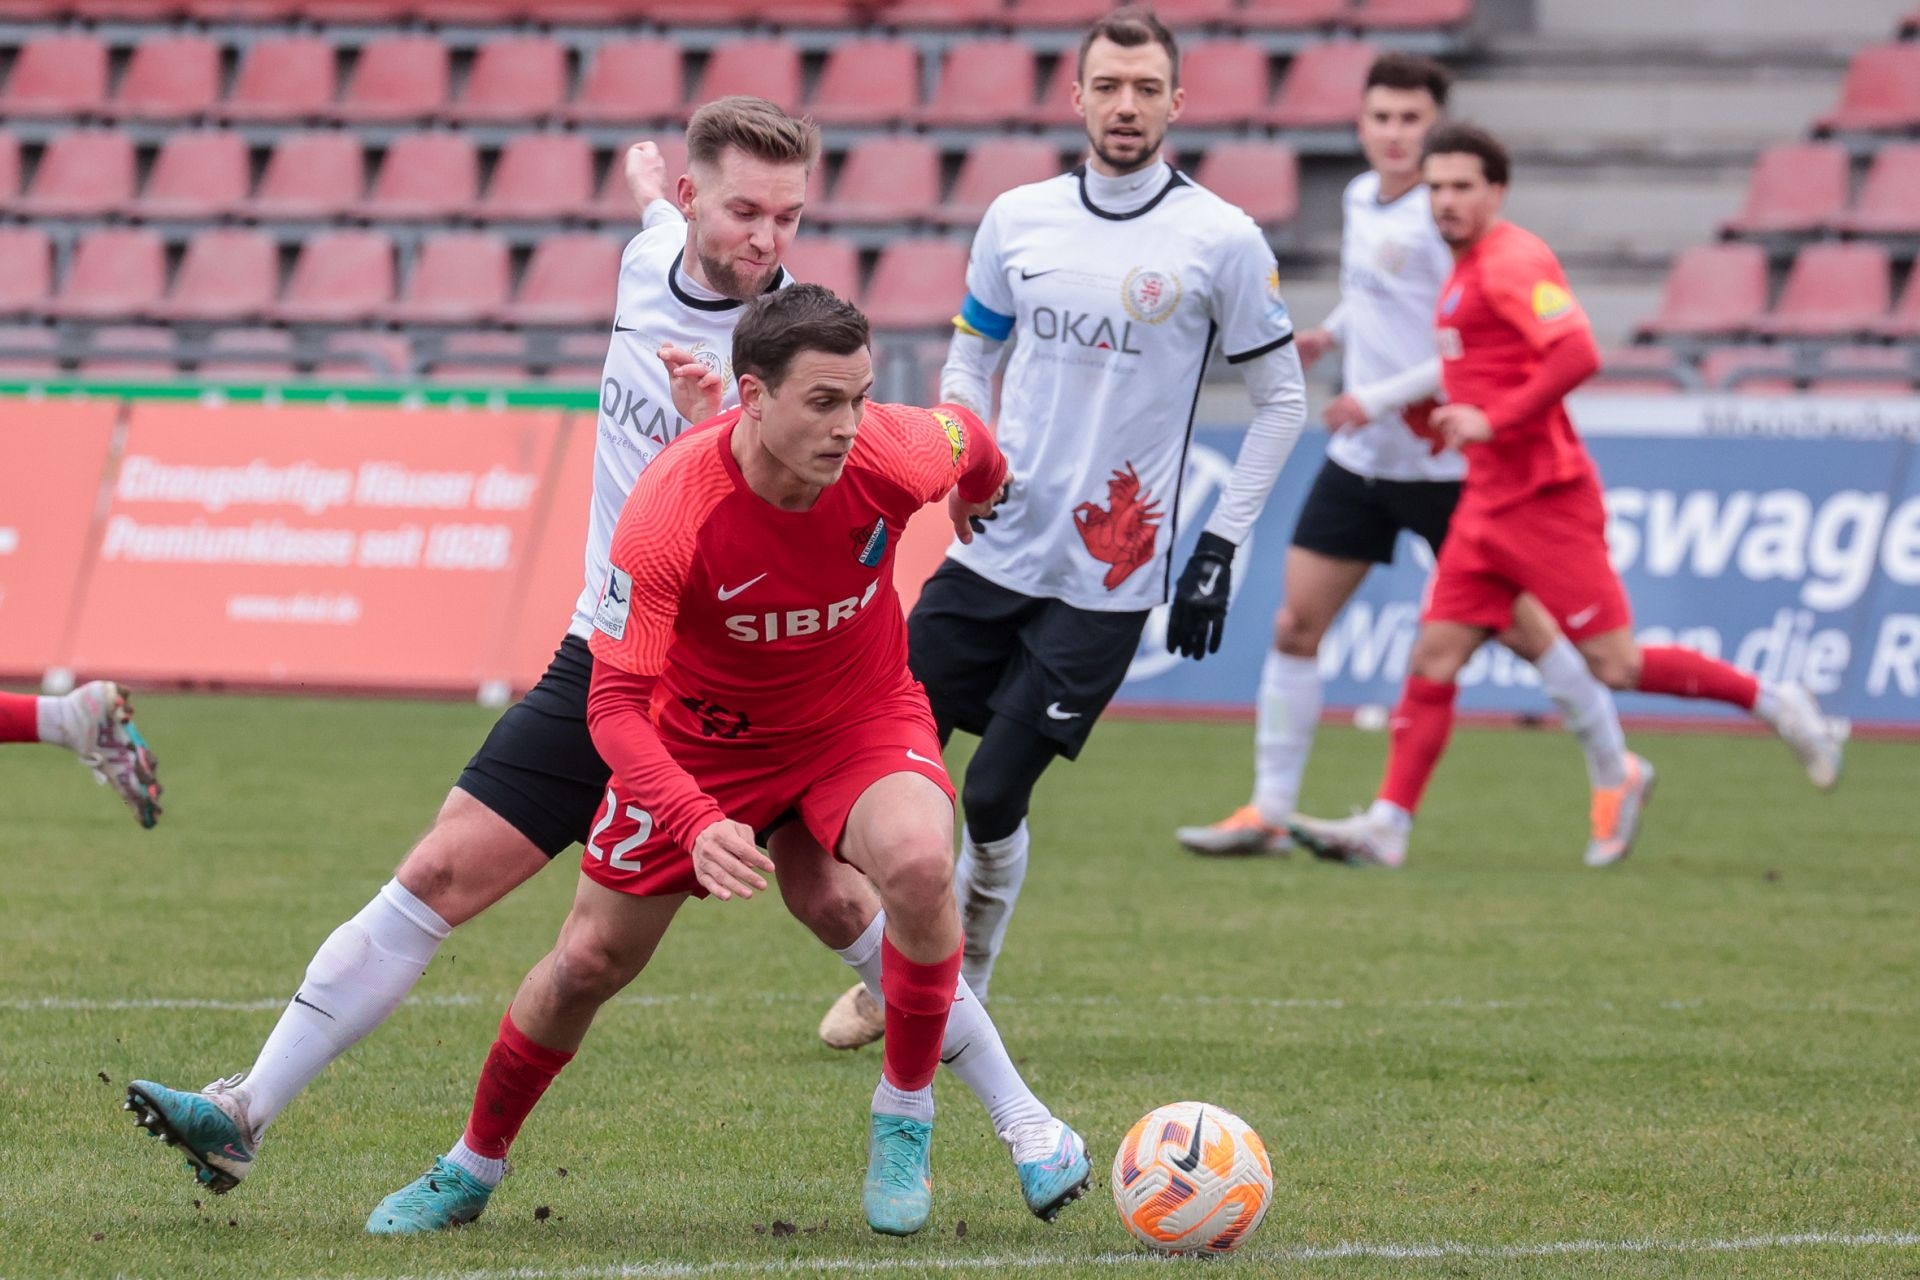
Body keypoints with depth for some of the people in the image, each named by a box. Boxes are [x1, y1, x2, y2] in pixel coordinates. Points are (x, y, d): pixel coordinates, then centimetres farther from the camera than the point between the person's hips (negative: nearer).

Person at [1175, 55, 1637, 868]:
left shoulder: (1442, 218, -17)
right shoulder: (1361, 199, 7)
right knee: (1295, 625, 1)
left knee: (1517, 627, 3)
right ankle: (1268, 814, 6)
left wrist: (1379, 398, -22)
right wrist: (1329, 335, 8)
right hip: (1359, 461, 7)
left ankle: (1615, 776, 23)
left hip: (1442, 459, -7)